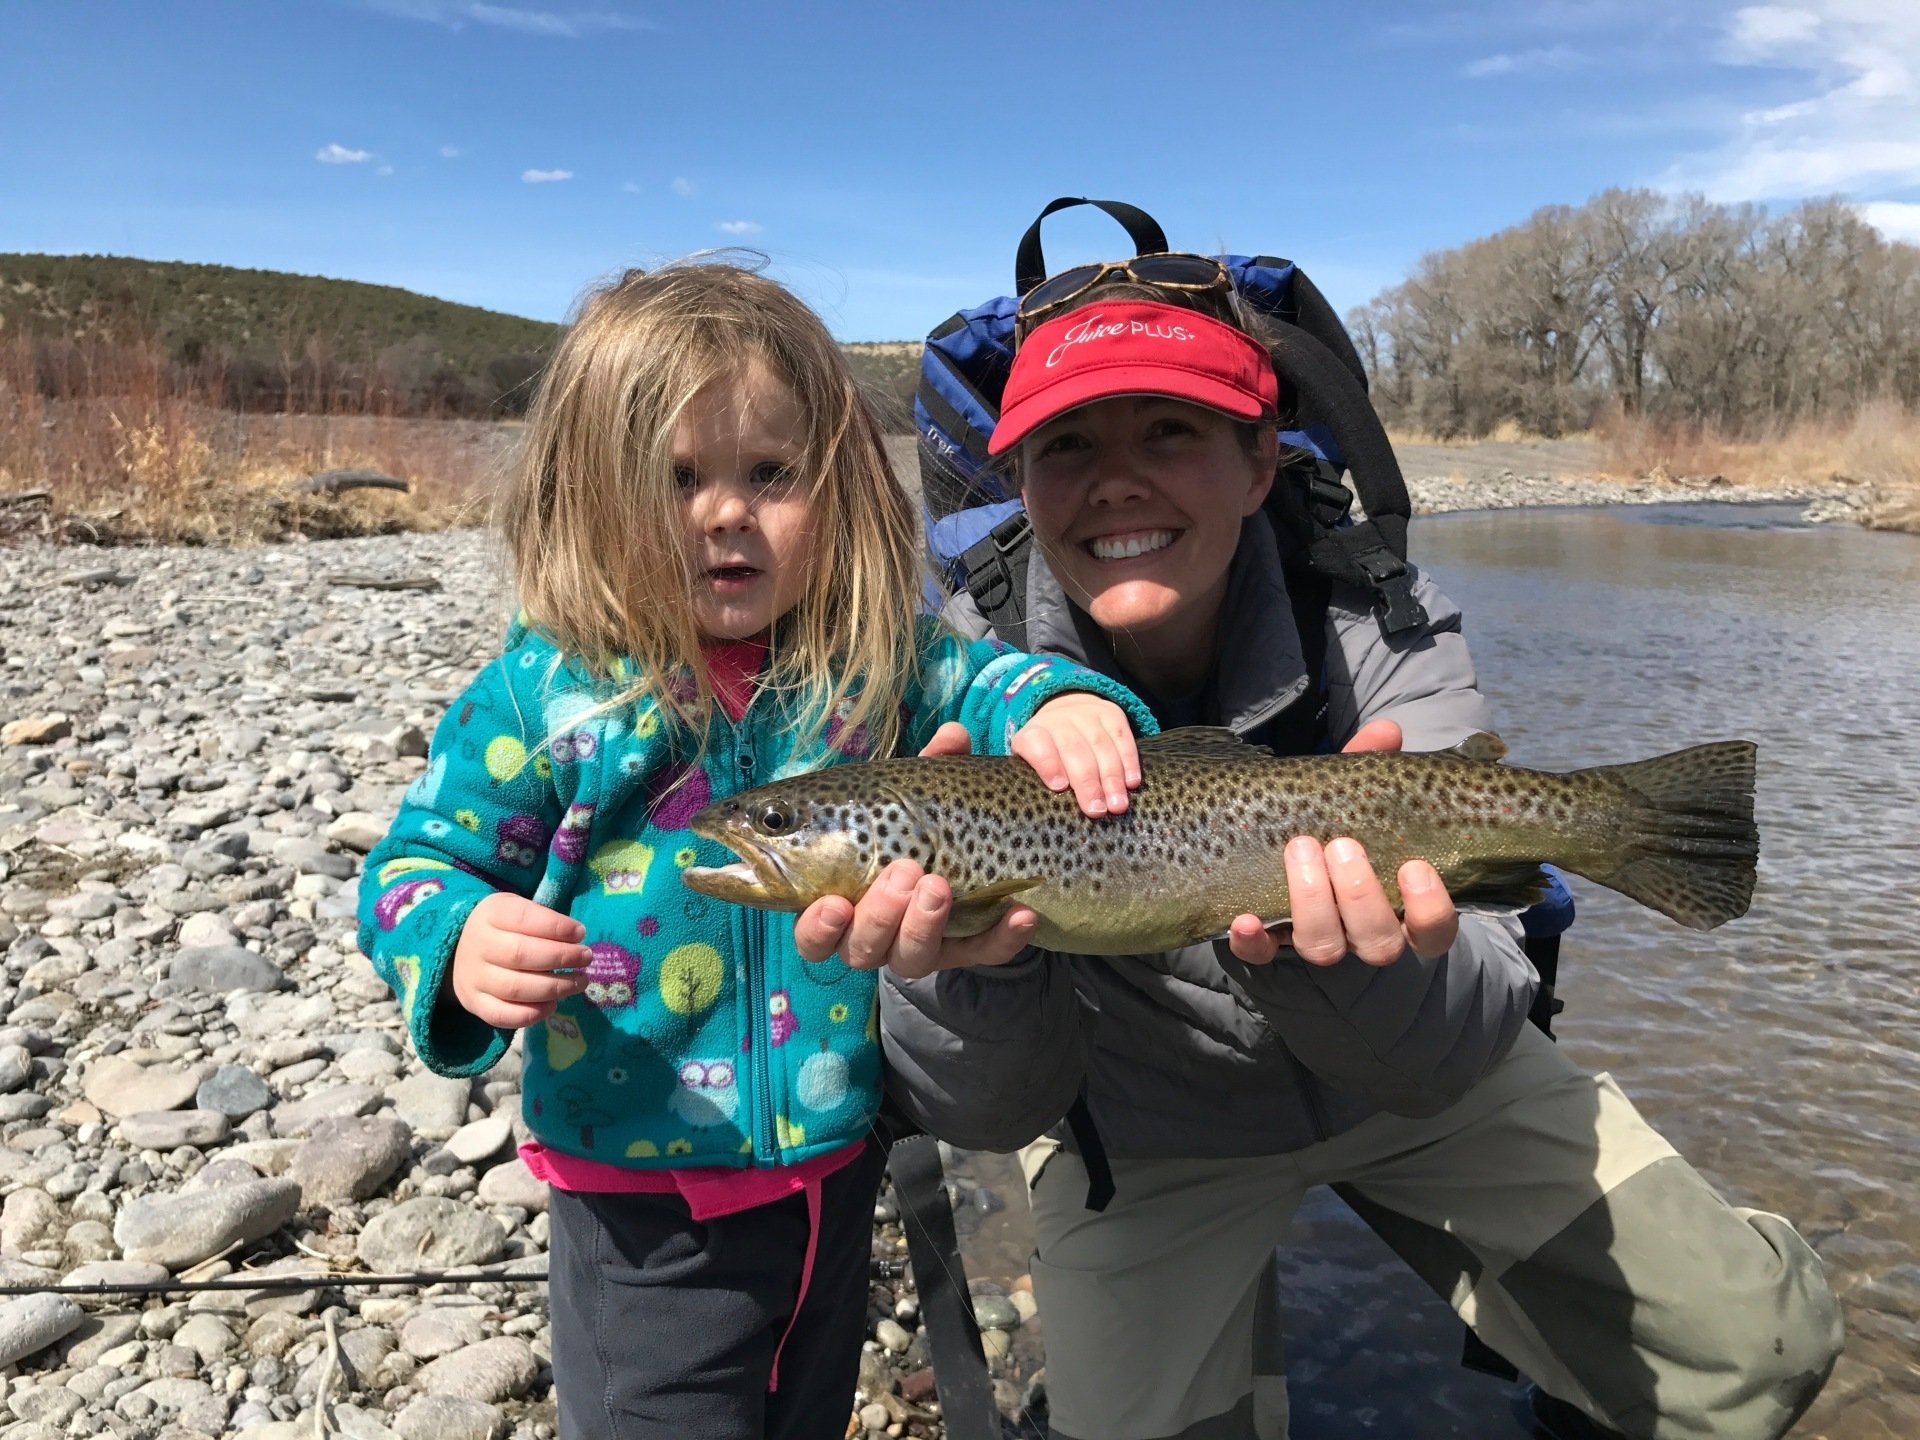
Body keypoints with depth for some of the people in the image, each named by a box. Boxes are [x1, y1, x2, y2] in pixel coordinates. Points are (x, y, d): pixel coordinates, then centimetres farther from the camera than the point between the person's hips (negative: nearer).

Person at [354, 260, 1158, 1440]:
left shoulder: (875, 661, -7)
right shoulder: (547, 692, -14)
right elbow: (414, 865, -8)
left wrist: (1065, 706, -31)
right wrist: (462, 946, -30)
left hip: (839, 1165, 4)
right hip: (644, 1195, -3)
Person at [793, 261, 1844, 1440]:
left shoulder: (1385, 630, -22)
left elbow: (1445, 1062, -26)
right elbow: (988, 1114, -22)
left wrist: (1330, 945, -48)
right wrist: (978, 967, -45)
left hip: (1418, 1086, 1)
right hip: (1142, 1123, 0)